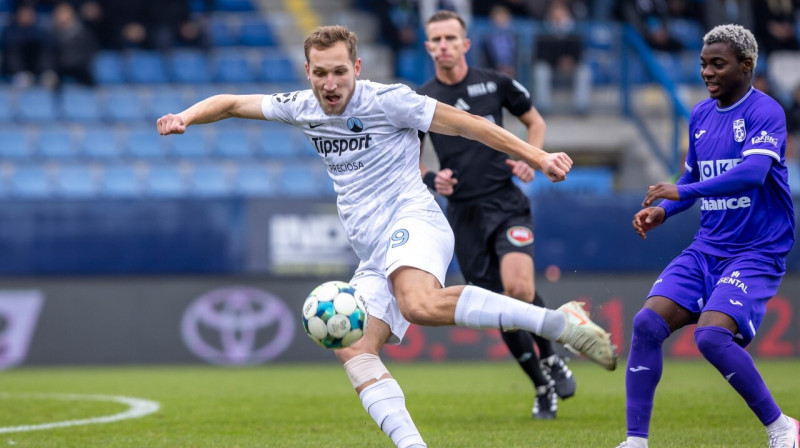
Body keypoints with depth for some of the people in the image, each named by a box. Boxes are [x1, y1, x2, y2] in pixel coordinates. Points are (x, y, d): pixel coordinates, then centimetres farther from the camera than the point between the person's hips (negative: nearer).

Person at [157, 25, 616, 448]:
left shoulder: (387, 100, -4)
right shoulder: (303, 109, 13)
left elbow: (463, 123, -3)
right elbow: (232, 104, 21)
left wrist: (537, 156, -6)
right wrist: (185, 117, 2)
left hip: (413, 221, -7)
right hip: (375, 257, 7)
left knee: (419, 304, -37)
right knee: (353, 350, -13)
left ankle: (558, 321, -36)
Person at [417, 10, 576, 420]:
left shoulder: (495, 83, 1)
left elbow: (535, 121, 16)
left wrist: (530, 159, -2)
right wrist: (430, 180, -5)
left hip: (507, 204, -2)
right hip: (464, 214, 2)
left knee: (518, 287, -25)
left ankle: (552, 360, 0)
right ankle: (542, 388, 19)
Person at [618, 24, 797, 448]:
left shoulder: (765, 112, -12)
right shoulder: (700, 116, 12)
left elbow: (753, 172, -28)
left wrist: (682, 191, -31)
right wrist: (662, 211, 5)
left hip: (756, 253, -7)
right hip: (706, 249, 7)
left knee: (711, 335, -27)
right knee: (646, 324, -12)